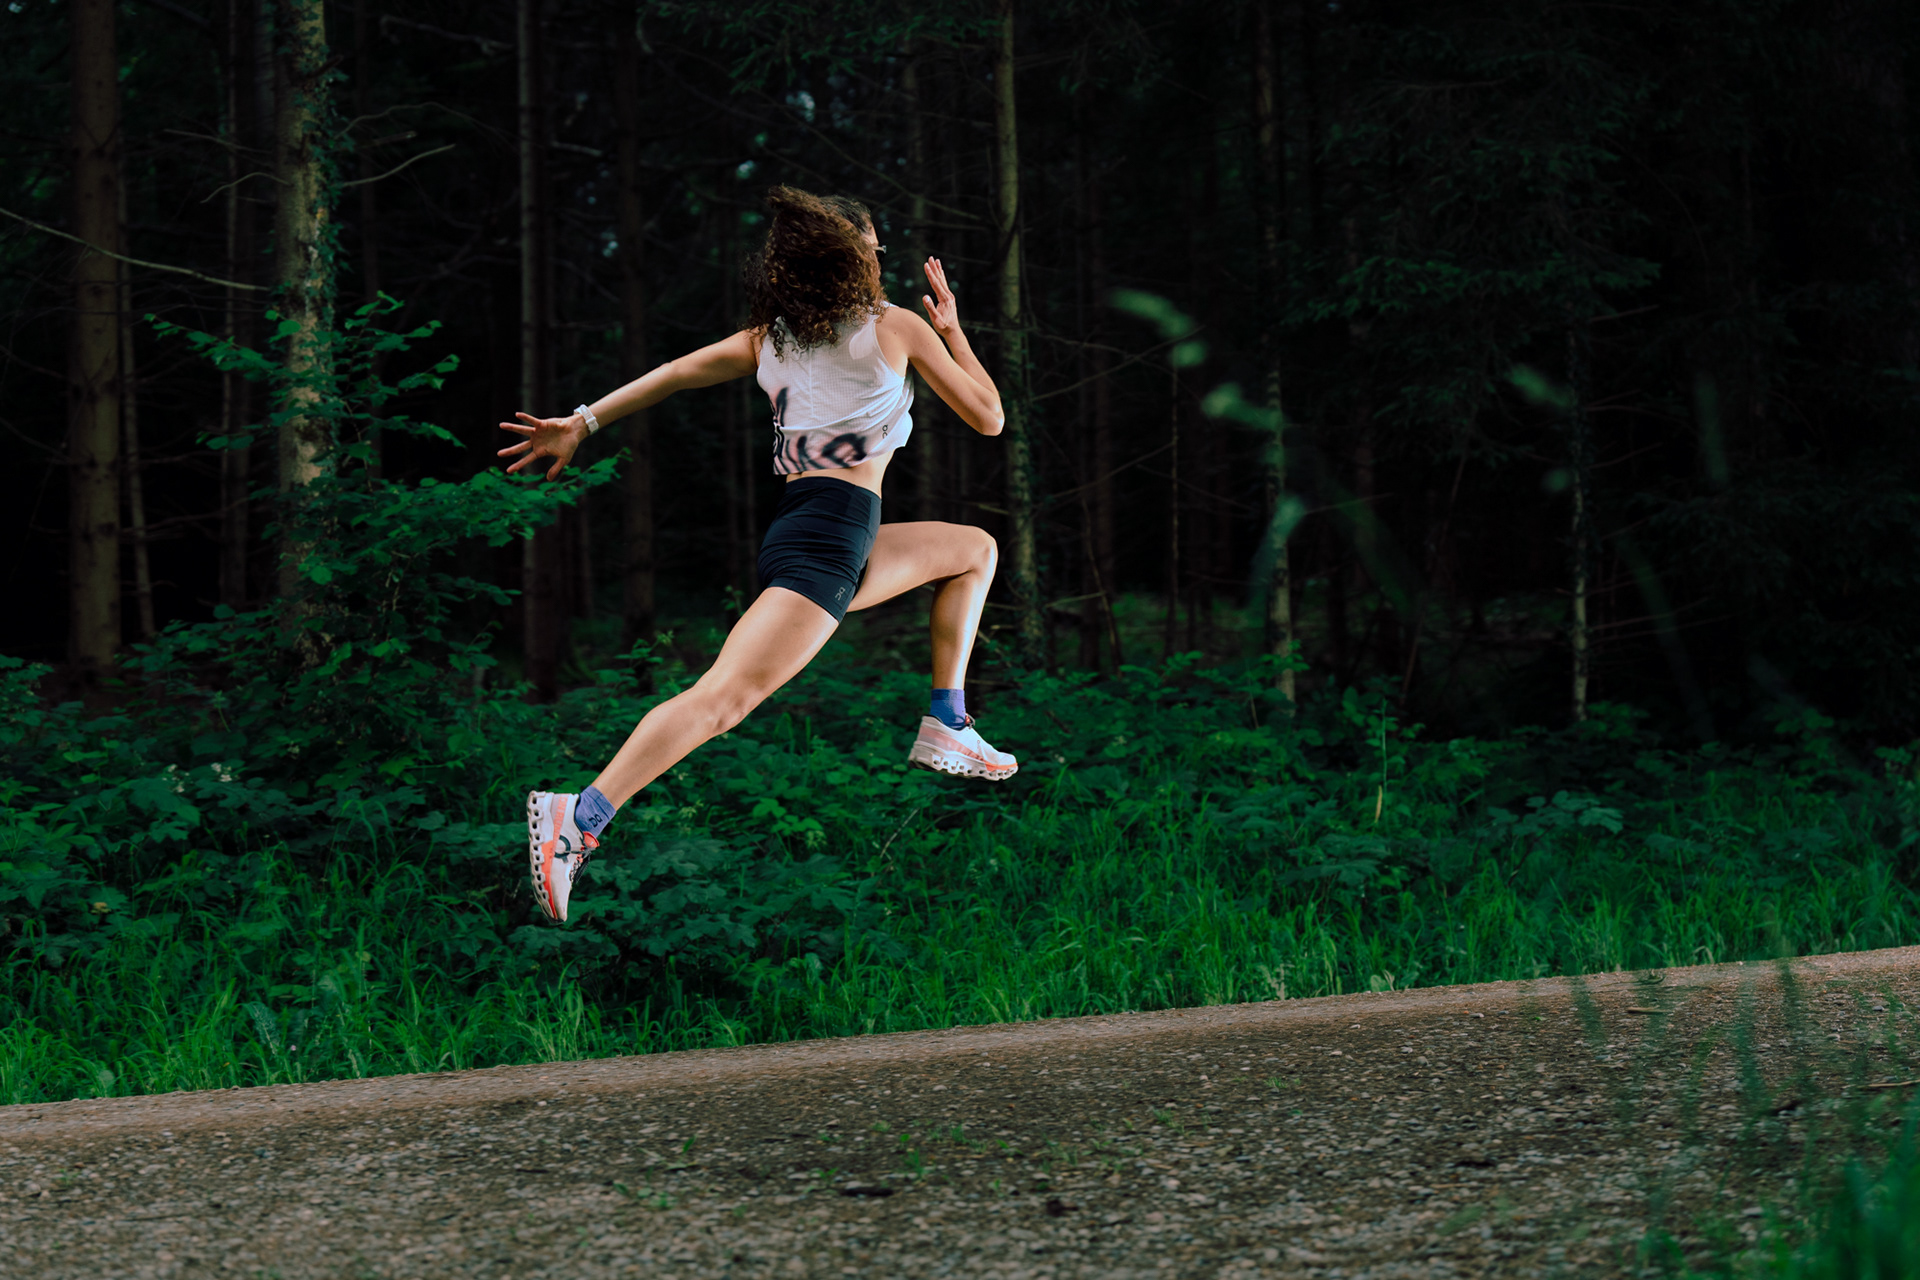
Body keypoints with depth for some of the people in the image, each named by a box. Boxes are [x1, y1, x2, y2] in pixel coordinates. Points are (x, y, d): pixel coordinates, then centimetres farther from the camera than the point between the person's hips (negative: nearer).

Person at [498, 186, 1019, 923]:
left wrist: (583, 422, 2)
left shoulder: (770, 336, 18)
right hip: (831, 537, -8)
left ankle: (945, 727, 17)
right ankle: (577, 820, -37)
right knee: (726, 695, -22)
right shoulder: (898, 327, 4)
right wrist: (952, 329, 23)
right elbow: (989, 419, 11)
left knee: (976, 548, 26)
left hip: (797, 524, 8)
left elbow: (681, 371, 5)